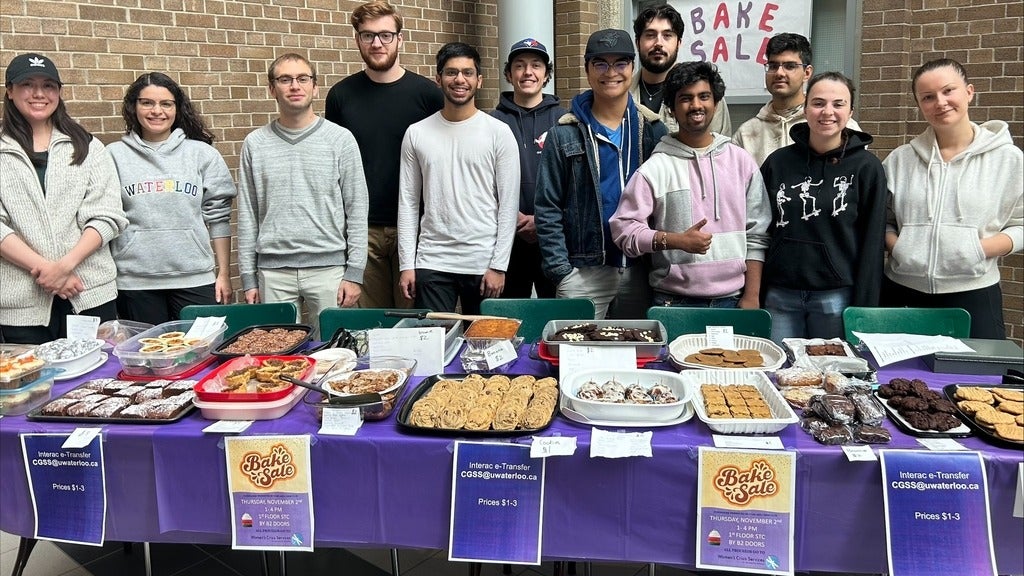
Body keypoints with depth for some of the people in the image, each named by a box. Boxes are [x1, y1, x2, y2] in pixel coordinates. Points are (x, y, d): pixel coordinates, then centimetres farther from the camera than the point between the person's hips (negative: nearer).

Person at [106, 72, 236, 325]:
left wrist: (224, 273, 4)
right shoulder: (115, 155, 4)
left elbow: (218, 216, 6)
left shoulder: (202, 154, 5)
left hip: (195, 279, 0)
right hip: (134, 282, 0)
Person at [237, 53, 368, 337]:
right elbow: (247, 215, 9)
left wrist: (354, 273, -5)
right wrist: (248, 277, 5)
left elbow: (357, 210, 0)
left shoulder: (341, 139, 1)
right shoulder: (255, 143, 7)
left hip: (328, 267, -1)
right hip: (273, 272, 2)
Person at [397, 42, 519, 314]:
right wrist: (407, 264, 1)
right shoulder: (416, 134, 6)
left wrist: (499, 265, -8)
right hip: (431, 263, 1)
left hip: (483, 264, -1)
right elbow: (408, 203, 7)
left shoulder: (499, 133, 0)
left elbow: (508, 204, -3)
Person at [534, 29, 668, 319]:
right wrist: (560, 271, -9)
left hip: (641, 271, 2)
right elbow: (548, 210, -1)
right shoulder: (564, 134, 0)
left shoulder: (653, 130, 5)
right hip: (583, 272, -2)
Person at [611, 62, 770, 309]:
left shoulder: (741, 161, 7)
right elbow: (624, 228, -9)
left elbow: (757, 235, 7)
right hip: (674, 303, -3)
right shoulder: (654, 168, -4)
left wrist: (752, 296, 2)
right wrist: (678, 240, -20)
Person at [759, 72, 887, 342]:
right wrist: (755, 295, 5)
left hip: (837, 297, -2)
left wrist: (863, 308, -7)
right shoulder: (777, 162, 5)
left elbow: (871, 243, -3)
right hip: (780, 296, 2)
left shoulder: (866, 167, -2)